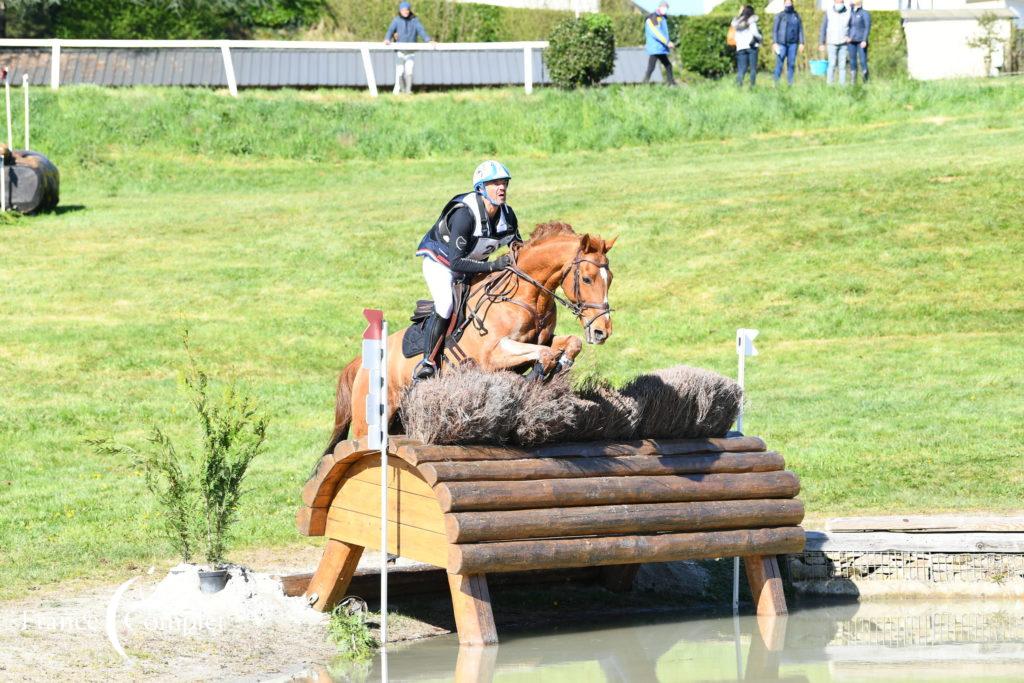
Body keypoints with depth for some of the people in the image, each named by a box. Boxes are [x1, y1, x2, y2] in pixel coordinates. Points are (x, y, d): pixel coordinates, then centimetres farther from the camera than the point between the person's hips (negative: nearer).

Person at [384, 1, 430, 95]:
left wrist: (428, 40, -23)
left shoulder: (414, 20, 6)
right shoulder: (396, 21, 4)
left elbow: (421, 31, -6)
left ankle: (408, 90, 10)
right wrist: (387, 39, -32)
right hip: (399, 50, -1)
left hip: (411, 51, 1)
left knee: (409, 71, -9)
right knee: (400, 70, -9)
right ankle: (397, 89, 12)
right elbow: (390, 30, -10)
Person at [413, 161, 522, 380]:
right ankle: (428, 362, -23)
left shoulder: (507, 214, -13)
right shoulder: (464, 214, -34)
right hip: (439, 261, -8)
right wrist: (493, 266, -42)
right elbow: (457, 262, -38)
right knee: (445, 304, -30)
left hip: (471, 265, 8)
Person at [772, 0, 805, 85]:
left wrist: (801, 43, 2)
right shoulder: (780, 16, 4)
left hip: (793, 43, 2)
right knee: (779, 64, -5)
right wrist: (774, 42, -8)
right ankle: (776, 83, -3)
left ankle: (790, 83, 5)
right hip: (781, 43, -2)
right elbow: (774, 29, 2)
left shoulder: (796, 16, 11)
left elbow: (800, 30, 11)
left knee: (791, 64, 1)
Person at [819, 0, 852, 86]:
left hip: (843, 44, 1)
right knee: (832, 65, -8)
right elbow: (824, 28, 0)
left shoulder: (847, 13, -1)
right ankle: (830, 84, -5)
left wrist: (849, 37, -12)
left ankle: (842, 84, 0)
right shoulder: (829, 12, -4)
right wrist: (821, 44, -2)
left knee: (842, 65, -2)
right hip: (832, 43, -1)